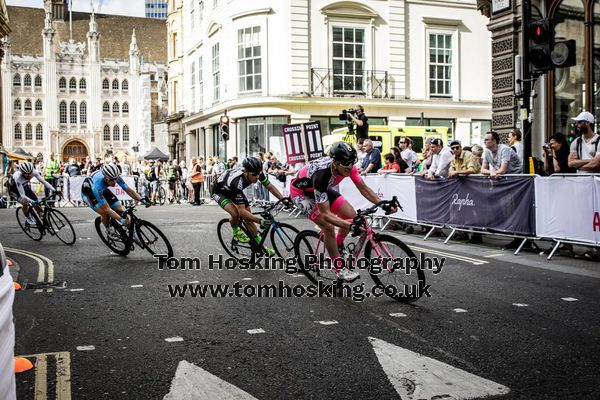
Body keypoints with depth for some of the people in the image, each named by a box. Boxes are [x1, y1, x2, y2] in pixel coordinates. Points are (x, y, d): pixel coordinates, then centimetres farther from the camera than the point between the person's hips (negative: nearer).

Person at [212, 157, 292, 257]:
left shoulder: (256, 172, -27)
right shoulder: (238, 181, -44)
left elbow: (269, 186, -12)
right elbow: (241, 211, -43)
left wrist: (283, 199, -25)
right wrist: (260, 221, -50)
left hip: (233, 191, 6)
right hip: (220, 192, -6)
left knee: (248, 217, 0)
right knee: (235, 214, -30)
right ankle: (236, 232, 1)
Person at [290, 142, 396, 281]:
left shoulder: (348, 166, -23)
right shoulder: (321, 174, -41)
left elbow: (363, 188, -11)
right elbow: (325, 213, -40)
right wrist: (348, 224, -51)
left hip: (323, 189, 7)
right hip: (301, 192, -7)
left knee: (351, 215, -5)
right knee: (329, 226, -22)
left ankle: (337, 247, 20)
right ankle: (339, 268, -5)